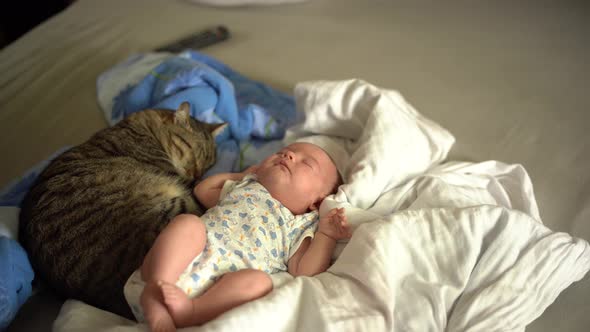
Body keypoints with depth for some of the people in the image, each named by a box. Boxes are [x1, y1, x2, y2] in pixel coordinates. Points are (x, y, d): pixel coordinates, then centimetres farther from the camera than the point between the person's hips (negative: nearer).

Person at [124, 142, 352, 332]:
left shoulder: (299, 227, 21)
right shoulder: (243, 187, 33)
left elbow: (304, 273, 6)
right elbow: (202, 189, 46)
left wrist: (326, 235, -1)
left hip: (222, 284, -2)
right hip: (182, 262, 3)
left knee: (259, 281, -32)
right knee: (188, 222, -26)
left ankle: (188, 311, -41)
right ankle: (154, 296, -39)